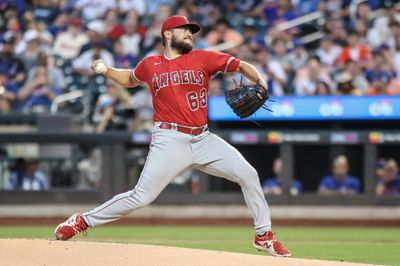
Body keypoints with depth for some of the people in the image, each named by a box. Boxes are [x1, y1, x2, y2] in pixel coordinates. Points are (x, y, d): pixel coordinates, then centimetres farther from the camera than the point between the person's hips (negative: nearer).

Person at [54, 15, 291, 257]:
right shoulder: (150, 65, 7)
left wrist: (260, 82, -19)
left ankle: (264, 235, 7)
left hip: (203, 139, 3)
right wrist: (105, 70, 13)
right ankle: (82, 221, 6)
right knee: (141, 197, -9)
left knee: (248, 174, -7)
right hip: (170, 141, -2)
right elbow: (130, 79, 29)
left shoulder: (203, 58, 5)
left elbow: (240, 65, 0)